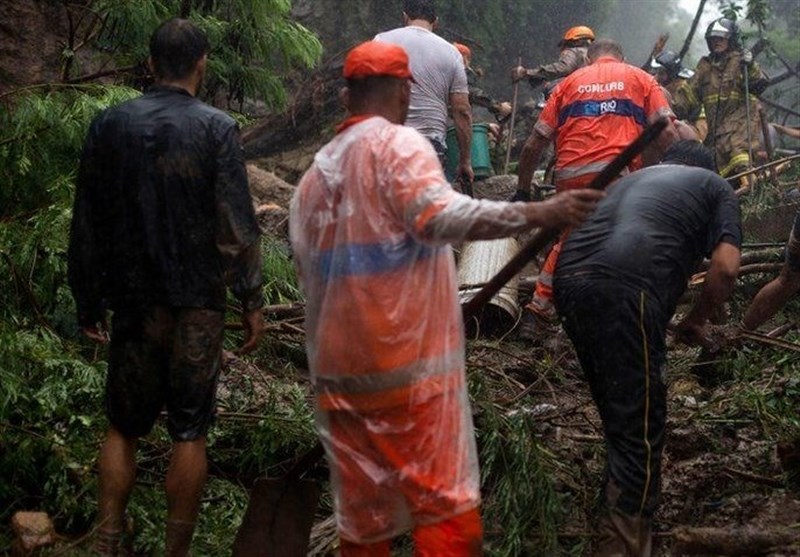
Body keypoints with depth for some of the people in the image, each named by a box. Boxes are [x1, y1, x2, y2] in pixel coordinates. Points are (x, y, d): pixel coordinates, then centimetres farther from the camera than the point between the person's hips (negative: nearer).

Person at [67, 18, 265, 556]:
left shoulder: (109, 125, 2)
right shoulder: (217, 128, -7)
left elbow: (86, 225, 5)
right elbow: (238, 226, -10)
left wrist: (88, 300, 13)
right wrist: (252, 300, -2)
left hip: (133, 302, 3)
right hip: (199, 304, -2)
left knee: (123, 426, 15)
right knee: (189, 432, 6)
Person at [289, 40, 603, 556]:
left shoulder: (313, 175, 15)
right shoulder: (397, 142, -6)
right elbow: (438, 215, -25)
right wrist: (540, 213, -28)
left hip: (338, 369, 7)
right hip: (411, 365, -7)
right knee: (448, 510, -1)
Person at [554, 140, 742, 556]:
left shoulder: (633, 178, 37)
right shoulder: (715, 186, 23)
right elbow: (725, 267, 7)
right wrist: (696, 320, 24)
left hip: (569, 275, 7)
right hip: (627, 285, -6)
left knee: (617, 414, 23)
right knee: (639, 428, 1)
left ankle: (618, 508, 37)